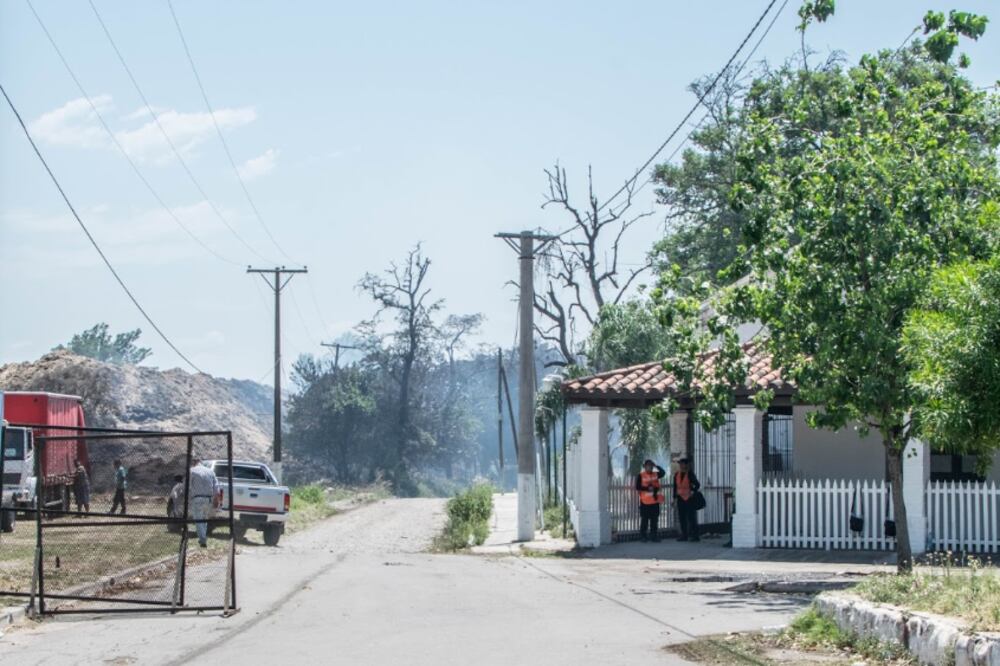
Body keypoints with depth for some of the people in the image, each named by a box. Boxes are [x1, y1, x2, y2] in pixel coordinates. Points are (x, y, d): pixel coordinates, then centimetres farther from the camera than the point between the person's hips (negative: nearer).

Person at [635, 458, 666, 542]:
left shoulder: (655, 474, 10)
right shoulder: (640, 476, -3)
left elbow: (663, 472, -7)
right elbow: (637, 487, -8)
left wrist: (656, 466, -11)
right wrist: (647, 488, -16)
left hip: (655, 501, 5)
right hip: (645, 501, -4)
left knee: (654, 519, 7)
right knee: (644, 519, -2)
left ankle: (654, 535, 13)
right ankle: (643, 536, 3)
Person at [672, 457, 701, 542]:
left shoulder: (690, 474, -7)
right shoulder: (677, 475, 10)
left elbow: (697, 485, -6)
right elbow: (675, 487, 15)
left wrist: (693, 492, -14)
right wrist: (675, 498, 13)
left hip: (689, 499, -6)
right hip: (681, 499, 6)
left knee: (691, 517, -6)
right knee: (682, 518, 5)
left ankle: (694, 536, -4)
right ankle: (684, 535, 10)